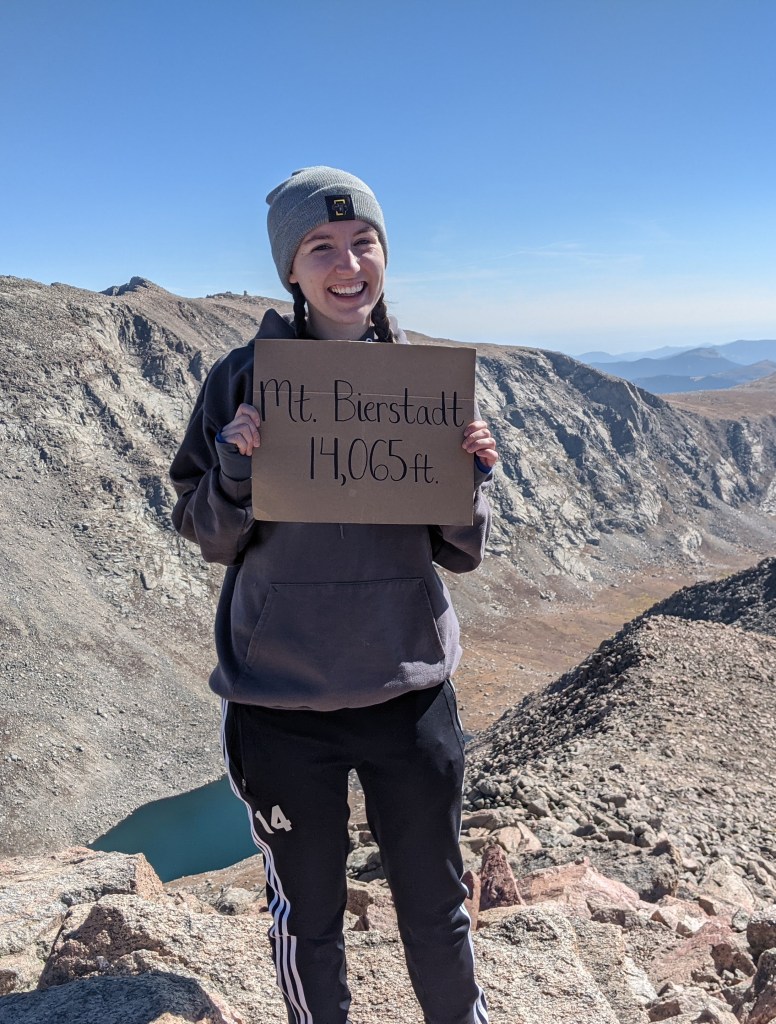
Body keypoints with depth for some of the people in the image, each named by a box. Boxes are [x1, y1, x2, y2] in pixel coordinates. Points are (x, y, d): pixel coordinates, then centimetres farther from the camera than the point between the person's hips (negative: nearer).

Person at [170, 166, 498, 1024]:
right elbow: (208, 537, -2)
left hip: (408, 690, 2)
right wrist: (236, 467, -21)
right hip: (280, 702, -1)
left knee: (436, 909, 17)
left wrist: (472, 476, -16)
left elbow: (459, 552, 3)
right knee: (306, 914, 18)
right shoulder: (244, 378, -6)